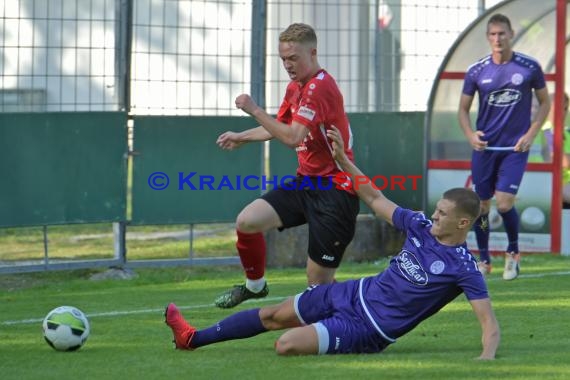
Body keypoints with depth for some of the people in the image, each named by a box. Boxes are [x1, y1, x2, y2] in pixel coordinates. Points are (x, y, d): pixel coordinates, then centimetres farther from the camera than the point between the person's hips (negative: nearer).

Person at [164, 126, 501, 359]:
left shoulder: (464, 268, -22)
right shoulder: (421, 226, -2)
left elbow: (489, 322, -25)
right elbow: (375, 199, 11)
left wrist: (487, 357, -44)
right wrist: (342, 159, 6)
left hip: (368, 329, -7)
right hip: (355, 294, 7)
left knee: (287, 345, -23)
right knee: (273, 315, 15)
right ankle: (194, 338, 32)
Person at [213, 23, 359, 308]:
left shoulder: (320, 87, -18)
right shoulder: (295, 87, 12)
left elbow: (292, 137, -28)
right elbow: (279, 127, 31)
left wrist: (254, 110, -24)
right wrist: (242, 137, 32)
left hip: (333, 191, -8)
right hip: (306, 182, 8)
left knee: (319, 283, -7)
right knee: (247, 221, -7)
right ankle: (254, 285, 16)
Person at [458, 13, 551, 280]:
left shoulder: (530, 67, -4)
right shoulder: (476, 71, 0)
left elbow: (545, 102, 6)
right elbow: (463, 109, 9)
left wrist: (530, 134, -6)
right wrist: (470, 134, -10)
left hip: (515, 147, -2)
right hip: (484, 146, 2)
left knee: (504, 203, -13)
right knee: (481, 205, 5)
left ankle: (513, 252, 13)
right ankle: (484, 260, 22)